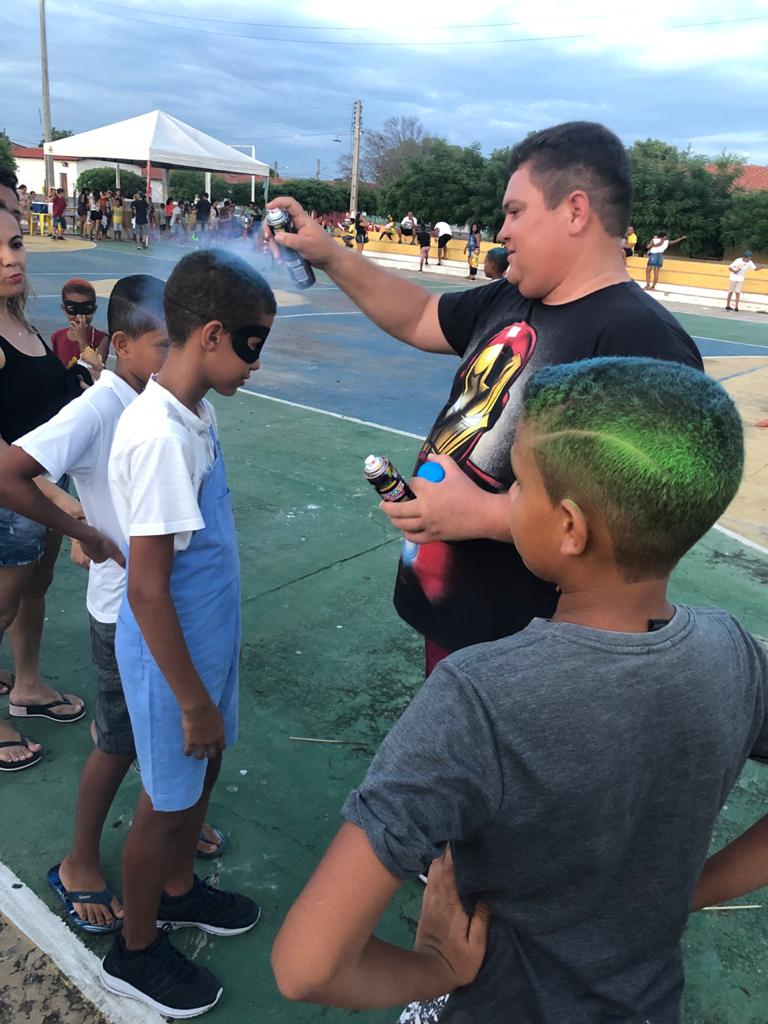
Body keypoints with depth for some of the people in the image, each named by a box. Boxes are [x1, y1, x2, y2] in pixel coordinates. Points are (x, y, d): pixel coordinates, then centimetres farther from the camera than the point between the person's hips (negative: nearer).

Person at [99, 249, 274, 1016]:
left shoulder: (195, 414, -1)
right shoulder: (159, 435, -29)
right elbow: (147, 591, -26)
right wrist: (194, 699, -19)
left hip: (209, 638, 8)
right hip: (172, 655, -8)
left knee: (202, 771, 26)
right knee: (167, 800, 12)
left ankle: (178, 888, 51)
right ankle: (134, 950, 38)